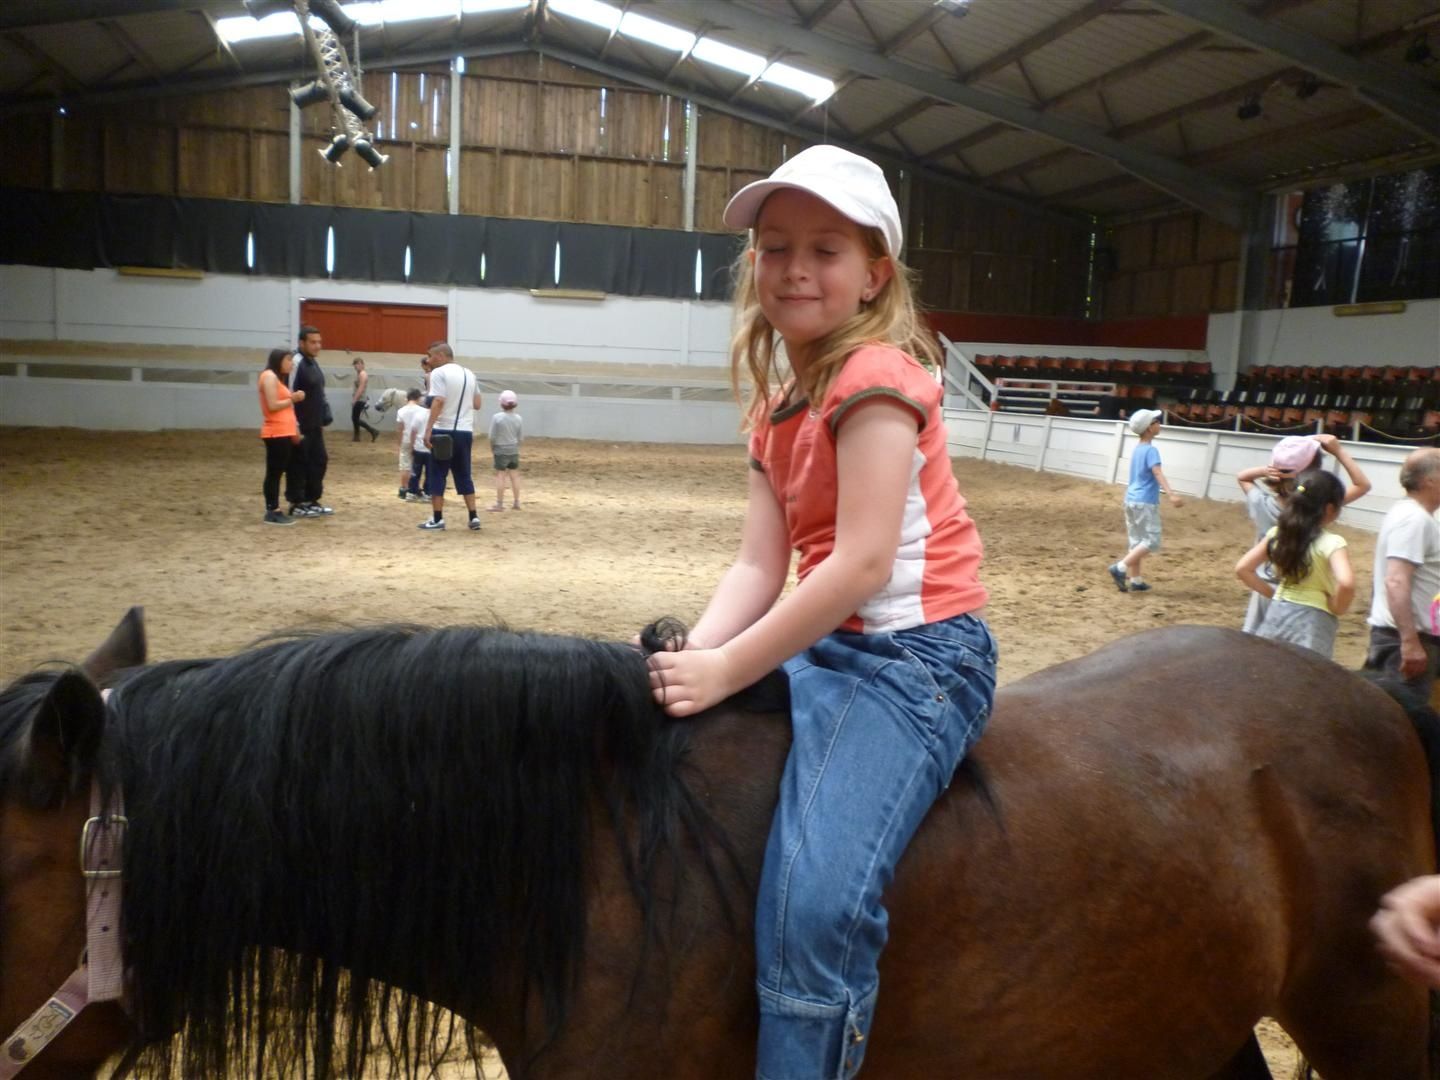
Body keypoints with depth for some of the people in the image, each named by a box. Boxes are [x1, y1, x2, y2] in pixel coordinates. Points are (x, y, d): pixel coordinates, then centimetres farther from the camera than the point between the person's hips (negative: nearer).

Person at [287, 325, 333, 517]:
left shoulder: (314, 363, 12)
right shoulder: (297, 363, -16)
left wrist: (323, 420, 16)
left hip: (315, 426, 9)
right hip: (301, 427, -9)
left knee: (319, 462, 12)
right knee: (300, 465, -1)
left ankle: (312, 501, 22)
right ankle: (297, 504, 8)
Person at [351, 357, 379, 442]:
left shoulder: (363, 374, -17)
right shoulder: (359, 374, 13)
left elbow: (361, 388, -23)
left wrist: (354, 399, -23)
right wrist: (354, 399, 20)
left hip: (359, 400, -10)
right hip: (358, 400, 10)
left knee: (356, 419, -6)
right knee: (355, 418, 11)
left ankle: (373, 431, -2)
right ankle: (356, 437, 15)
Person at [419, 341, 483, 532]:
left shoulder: (439, 373, -8)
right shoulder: (469, 374, 14)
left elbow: (438, 402, -19)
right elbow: (477, 404, 16)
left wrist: (428, 431, -21)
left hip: (444, 431, -6)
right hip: (465, 431, 6)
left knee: (437, 475, 3)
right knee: (464, 475, 14)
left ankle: (437, 519, 5)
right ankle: (474, 517, 9)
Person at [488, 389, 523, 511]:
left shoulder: (497, 417, -15)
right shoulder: (517, 418, -3)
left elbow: (492, 437, -12)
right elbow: (519, 437, 5)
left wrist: (492, 449, 4)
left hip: (501, 451, -4)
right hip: (514, 451, 4)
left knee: (500, 476, 0)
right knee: (514, 475, 10)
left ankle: (499, 503, 2)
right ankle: (516, 502, 17)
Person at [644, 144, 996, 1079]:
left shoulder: (876, 376, -13)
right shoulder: (779, 408, 12)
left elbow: (862, 562, -22)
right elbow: (758, 566, 4)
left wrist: (725, 669, -21)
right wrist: (692, 658, -13)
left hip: (920, 651, -9)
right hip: (830, 644, 9)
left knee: (816, 900, -26)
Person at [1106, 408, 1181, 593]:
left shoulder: (1137, 449, 13)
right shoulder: (1151, 450, -13)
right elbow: (1158, 473, -28)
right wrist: (1171, 494, -40)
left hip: (1131, 499, 9)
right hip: (1145, 502, -9)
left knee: (1136, 542, 12)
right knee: (1151, 541, -4)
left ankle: (1135, 580, 14)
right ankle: (1120, 568, -13)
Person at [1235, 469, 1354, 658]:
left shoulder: (1277, 533, 3)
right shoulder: (1332, 542, -14)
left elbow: (1242, 568, 3)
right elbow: (1345, 582, -30)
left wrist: (1272, 593, 9)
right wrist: (1336, 609, -13)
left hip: (1278, 614, 5)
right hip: (1312, 621, -5)